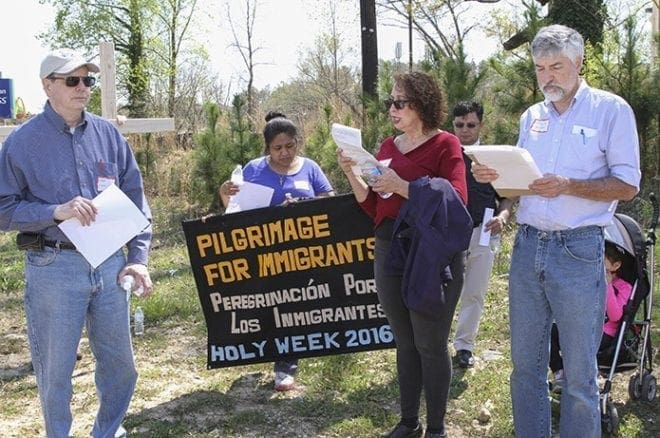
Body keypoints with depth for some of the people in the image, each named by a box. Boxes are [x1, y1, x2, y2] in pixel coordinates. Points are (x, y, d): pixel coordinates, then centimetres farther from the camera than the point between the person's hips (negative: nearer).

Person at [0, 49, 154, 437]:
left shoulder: (108, 134, 6)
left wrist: (139, 257, 1)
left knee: (120, 361, 14)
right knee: (56, 367, 7)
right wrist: (56, 212, -20)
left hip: (110, 263, 4)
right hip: (53, 268, -4)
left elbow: (136, 200, 9)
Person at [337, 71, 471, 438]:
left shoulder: (445, 144, -6)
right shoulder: (388, 147, 12)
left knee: (430, 345, 2)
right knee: (404, 343, 15)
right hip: (389, 251, 6)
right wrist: (352, 173, -1)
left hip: (430, 254, -6)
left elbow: (456, 201, -15)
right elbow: (372, 206, 13)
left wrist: (402, 186, -20)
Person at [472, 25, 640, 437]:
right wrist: (495, 177, -3)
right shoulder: (532, 117, 13)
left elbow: (627, 186, -7)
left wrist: (567, 186, -20)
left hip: (578, 251, -5)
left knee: (579, 372, 2)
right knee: (526, 363, 11)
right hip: (528, 246, 5)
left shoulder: (611, 109, -2)